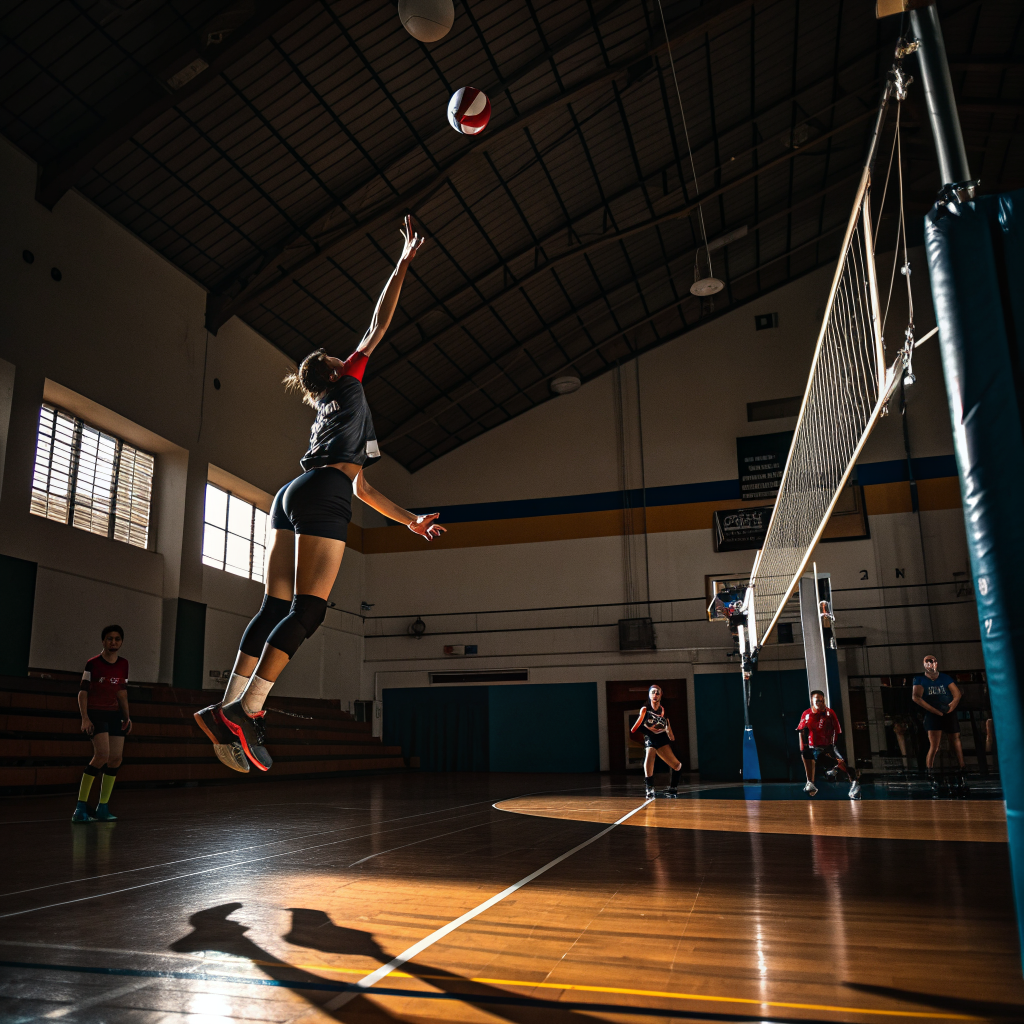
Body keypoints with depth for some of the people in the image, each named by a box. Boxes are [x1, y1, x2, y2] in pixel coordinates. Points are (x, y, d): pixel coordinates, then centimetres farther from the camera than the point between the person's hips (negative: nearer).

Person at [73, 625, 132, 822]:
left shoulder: (123, 665, 9)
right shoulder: (93, 663, -6)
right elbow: (83, 692, -7)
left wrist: (127, 717, 10)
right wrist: (84, 718, -16)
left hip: (114, 714, 6)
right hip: (95, 713, -6)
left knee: (116, 758, -2)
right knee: (102, 754, -22)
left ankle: (102, 809, 9)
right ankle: (80, 808, -14)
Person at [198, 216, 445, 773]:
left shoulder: (327, 417, 36)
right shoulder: (347, 385, 18)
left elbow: (362, 487, 37)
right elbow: (379, 325, 14)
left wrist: (412, 521, 41)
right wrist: (404, 262, 21)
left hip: (293, 497, 8)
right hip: (321, 497, -8)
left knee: (276, 607, 1)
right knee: (307, 609, -13)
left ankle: (229, 710, -7)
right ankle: (245, 707, -21)